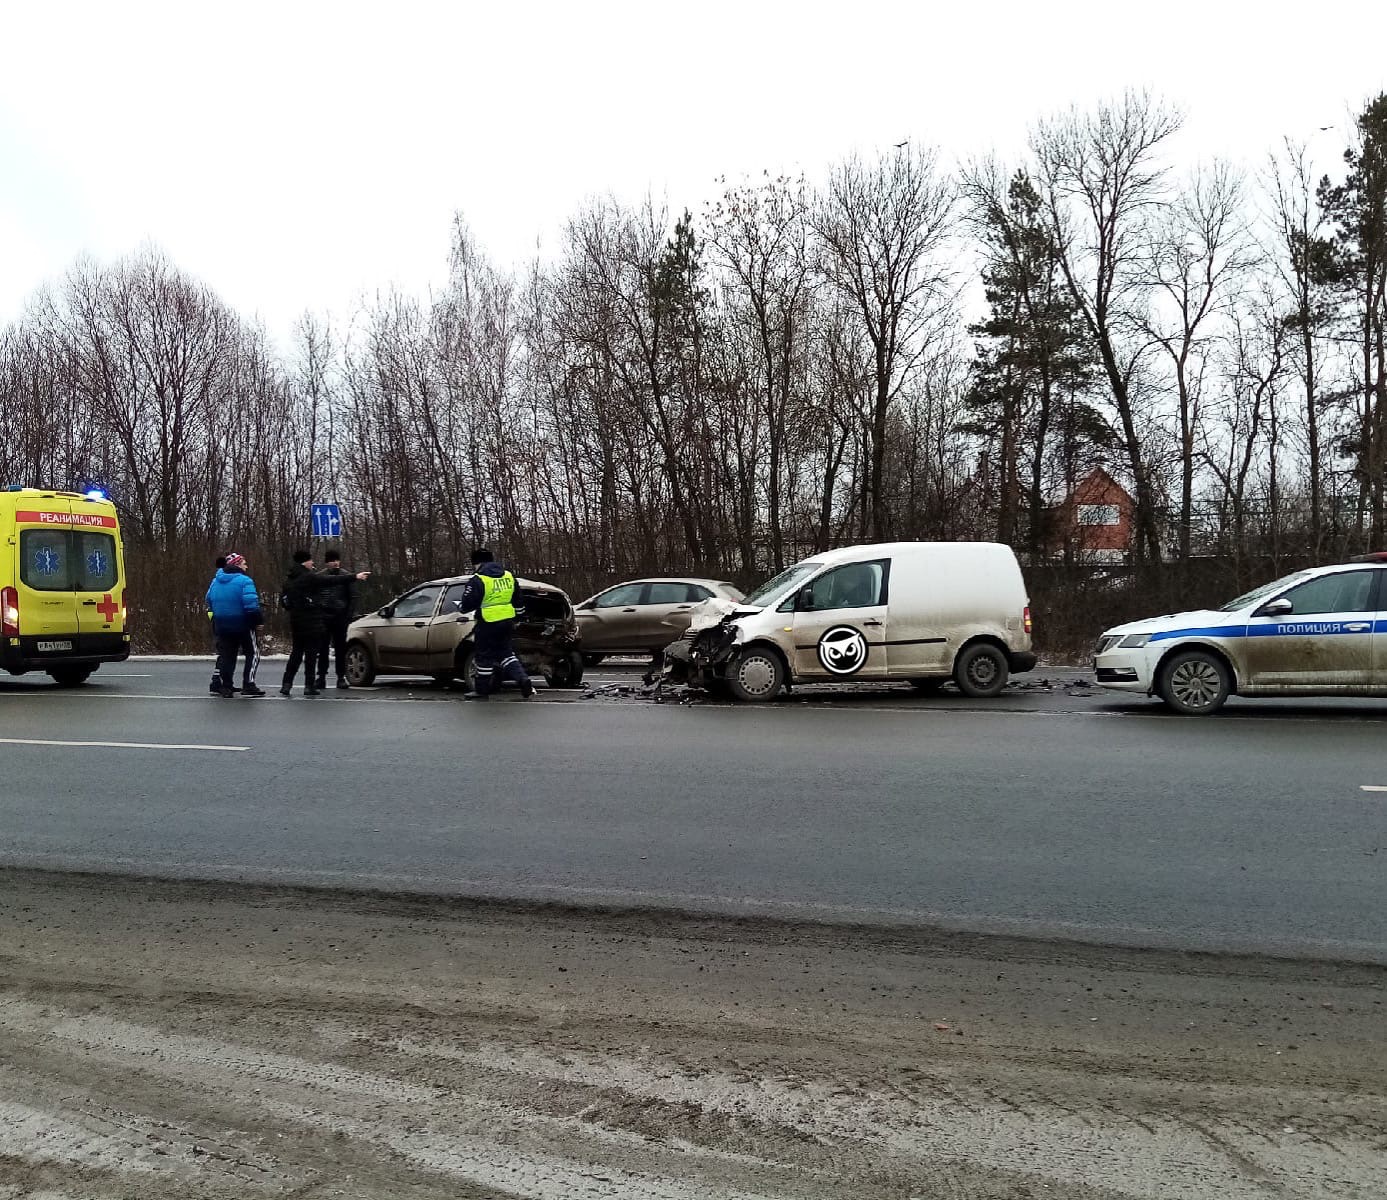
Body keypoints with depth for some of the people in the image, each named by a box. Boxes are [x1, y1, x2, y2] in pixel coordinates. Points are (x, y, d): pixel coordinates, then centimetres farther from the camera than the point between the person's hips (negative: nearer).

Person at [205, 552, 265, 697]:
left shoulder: (216, 580, 9)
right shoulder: (244, 580, -15)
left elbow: (209, 601, 15)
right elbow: (251, 605, -23)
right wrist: (259, 620, -14)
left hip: (221, 624, 6)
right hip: (243, 624, -6)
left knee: (226, 654, 14)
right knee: (253, 653, 6)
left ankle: (225, 686, 13)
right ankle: (248, 685, -1)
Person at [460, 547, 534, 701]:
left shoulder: (478, 580, -13)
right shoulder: (509, 576, 8)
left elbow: (467, 605, -11)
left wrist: (460, 605, 11)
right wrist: (517, 618, 27)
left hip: (488, 625, -6)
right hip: (507, 622, 6)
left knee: (484, 657, 6)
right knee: (506, 652, 18)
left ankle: (482, 691, 16)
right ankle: (523, 680, 2)